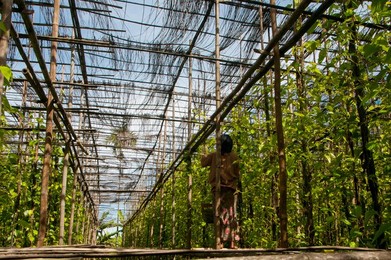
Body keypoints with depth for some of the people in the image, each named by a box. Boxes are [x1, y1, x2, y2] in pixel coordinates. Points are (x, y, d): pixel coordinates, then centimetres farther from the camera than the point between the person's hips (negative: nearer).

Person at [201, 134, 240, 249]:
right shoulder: (234, 156, 1)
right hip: (231, 188, 0)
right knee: (231, 215, 7)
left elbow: (203, 163, 8)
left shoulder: (214, 155, 0)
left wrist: (204, 155, 25)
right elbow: (237, 172, 1)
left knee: (219, 215, 1)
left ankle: (219, 242, -3)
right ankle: (232, 242, 5)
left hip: (217, 188, 0)